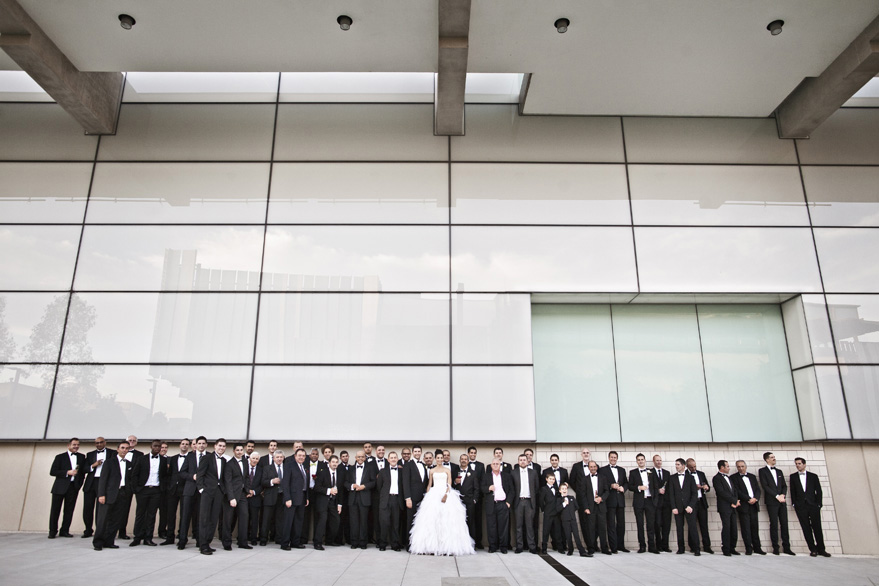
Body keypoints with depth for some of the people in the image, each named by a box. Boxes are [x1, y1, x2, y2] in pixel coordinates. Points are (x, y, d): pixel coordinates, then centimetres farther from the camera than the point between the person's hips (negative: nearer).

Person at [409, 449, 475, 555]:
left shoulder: (447, 470, 9)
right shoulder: (432, 471, 13)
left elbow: (449, 484, 1)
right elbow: (429, 485, 14)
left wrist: (446, 495, -15)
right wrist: (427, 497, 2)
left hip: (446, 494, -1)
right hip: (434, 495, 1)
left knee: (446, 519, -7)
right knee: (432, 519, -7)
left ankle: (447, 546, -3)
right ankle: (433, 545, -3)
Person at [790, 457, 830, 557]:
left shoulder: (813, 476, 9)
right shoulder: (793, 477, 10)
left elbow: (819, 491, 7)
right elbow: (792, 492, 8)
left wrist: (819, 504, -1)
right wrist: (794, 505, 2)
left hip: (813, 505, 0)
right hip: (800, 506, 0)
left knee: (817, 527, -1)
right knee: (806, 528, -1)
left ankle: (821, 549, 9)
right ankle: (813, 549, 4)